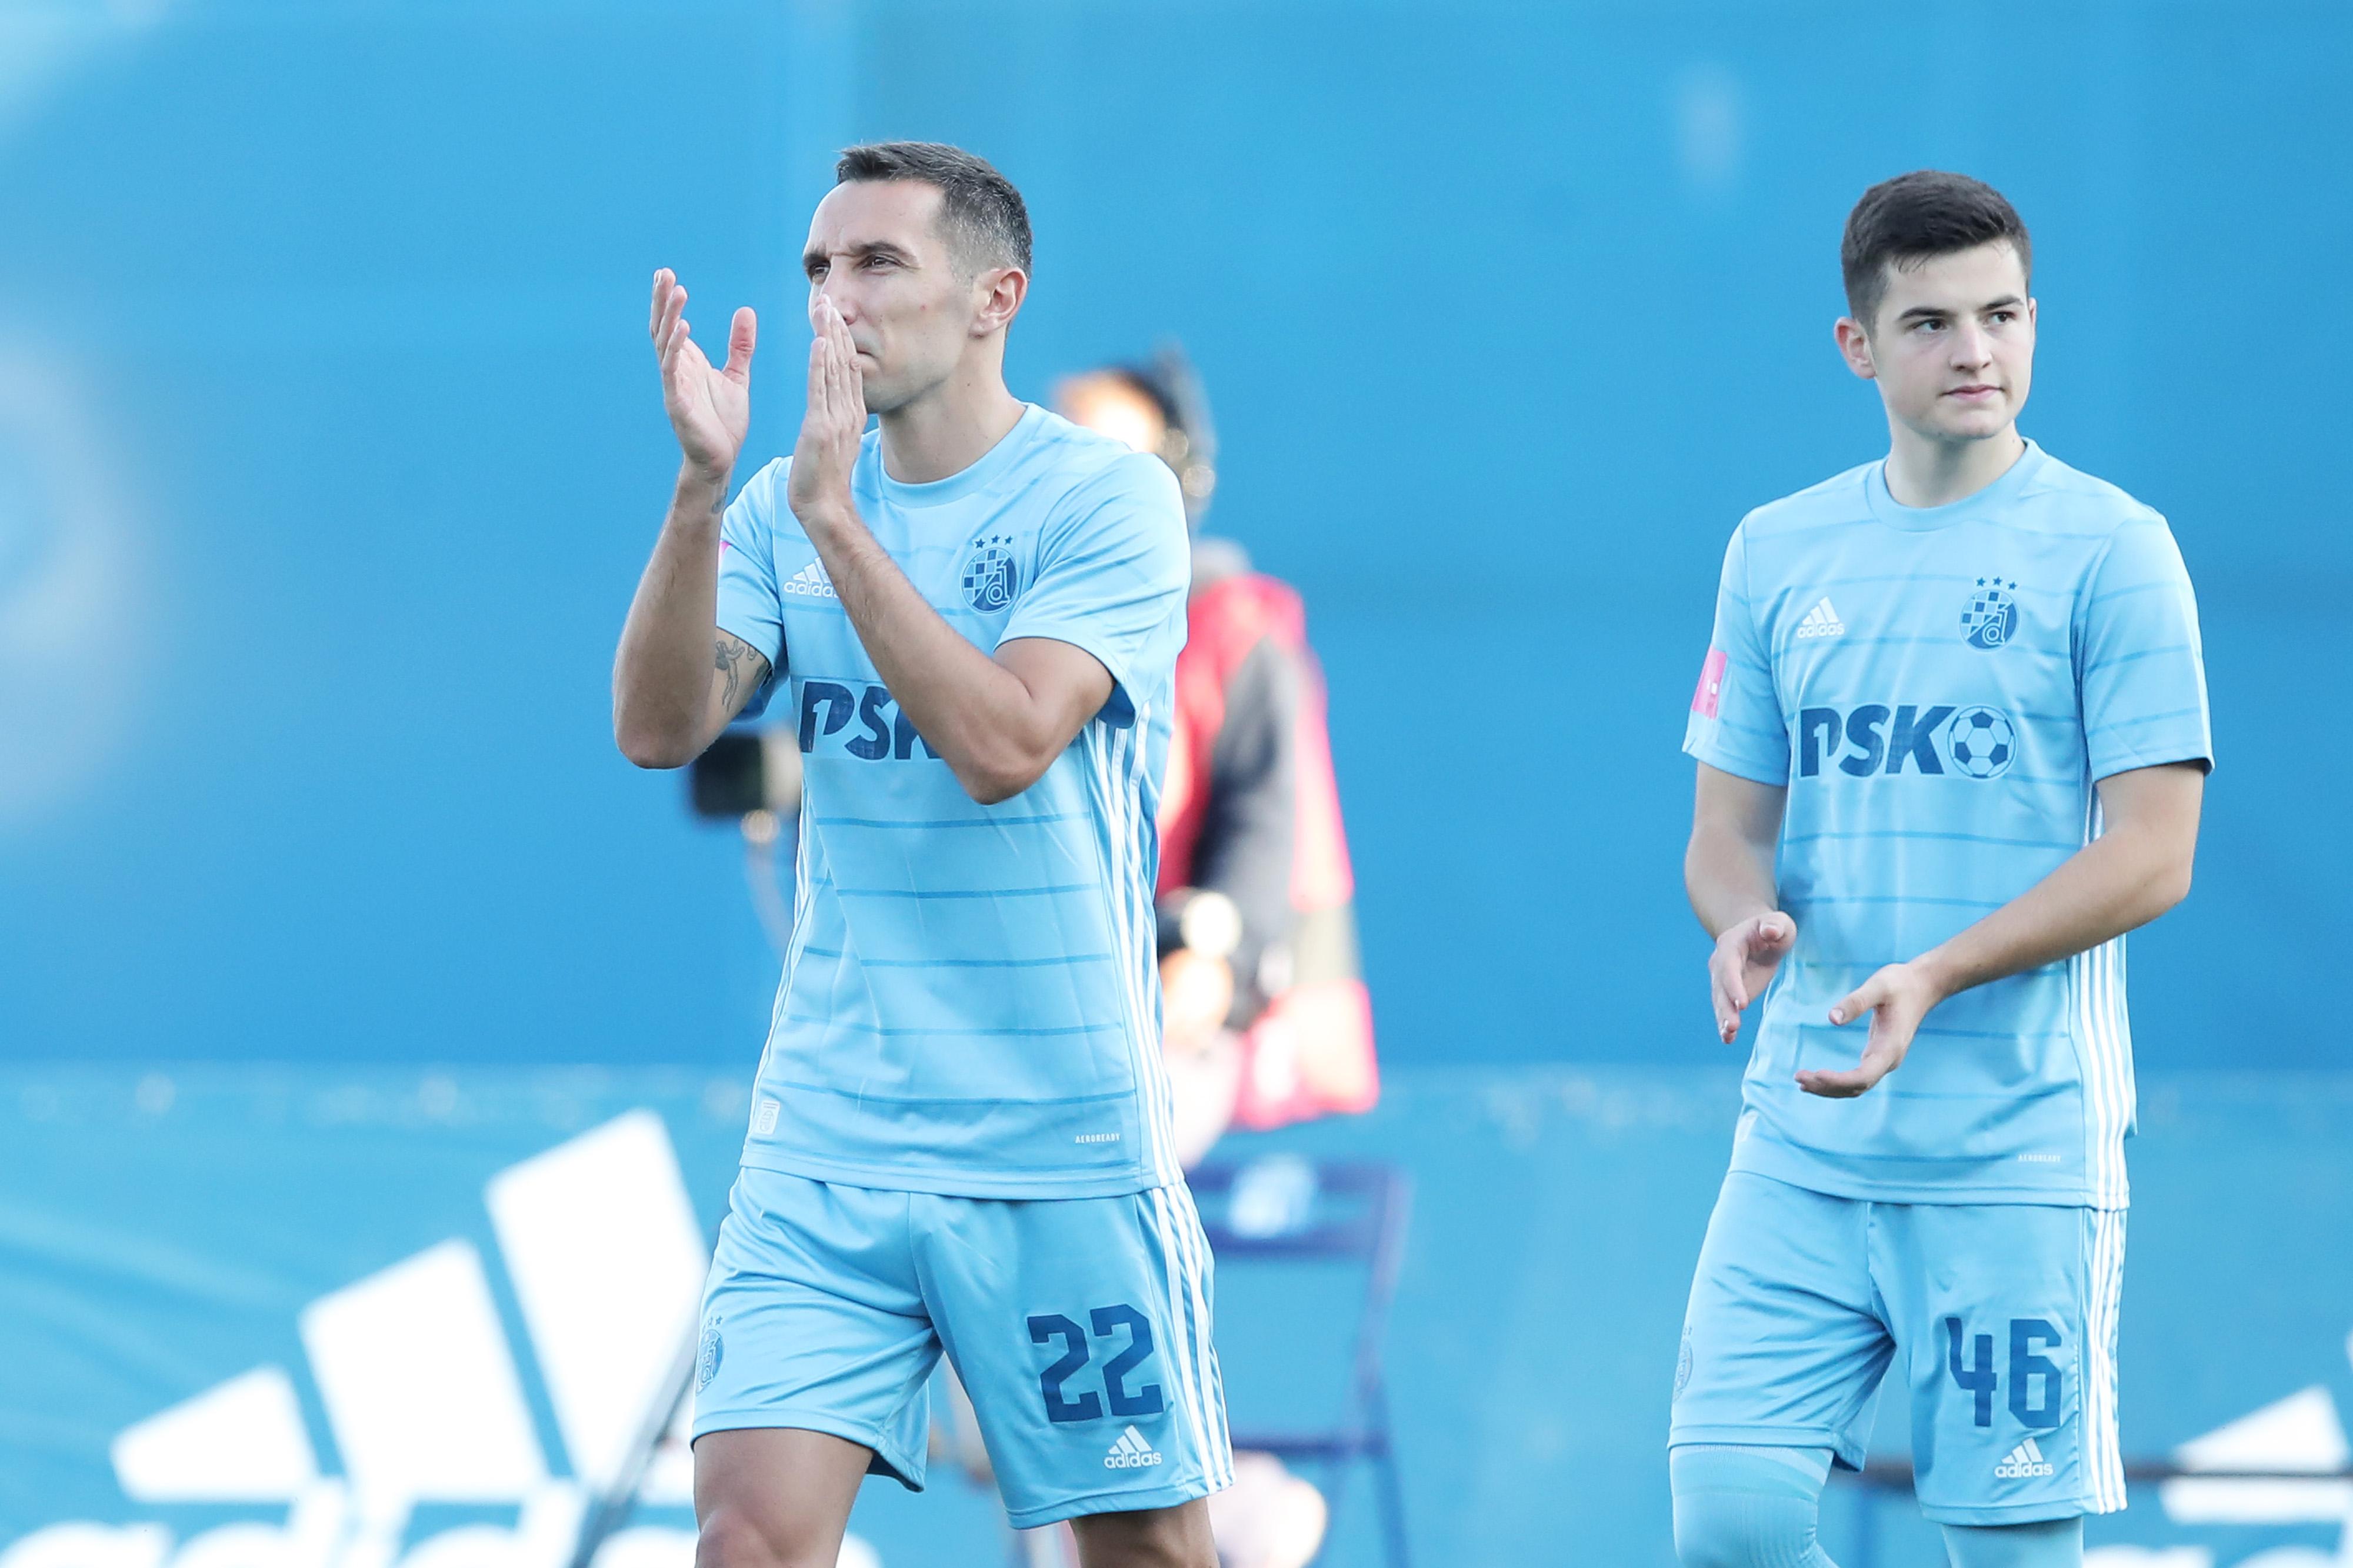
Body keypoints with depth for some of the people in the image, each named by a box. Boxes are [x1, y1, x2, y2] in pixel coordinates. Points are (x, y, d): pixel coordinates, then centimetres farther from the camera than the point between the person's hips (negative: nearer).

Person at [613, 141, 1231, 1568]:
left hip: (1062, 1148, -3)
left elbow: (1003, 743, -20)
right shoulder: (787, 508, 7)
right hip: (826, 1142, 3)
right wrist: (702, 485, -17)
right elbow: (659, 728, -5)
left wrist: (837, 518, -21)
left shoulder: (1108, 499, -7)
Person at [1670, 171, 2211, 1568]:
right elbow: (1729, 830, 15)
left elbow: (2153, 857, -8)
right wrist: (1744, 917, -9)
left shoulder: (2109, 548, -3)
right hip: (1803, 1140, 4)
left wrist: (1934, 977, -19)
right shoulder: (1778, 552, 11)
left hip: (2021, 1152, -4)